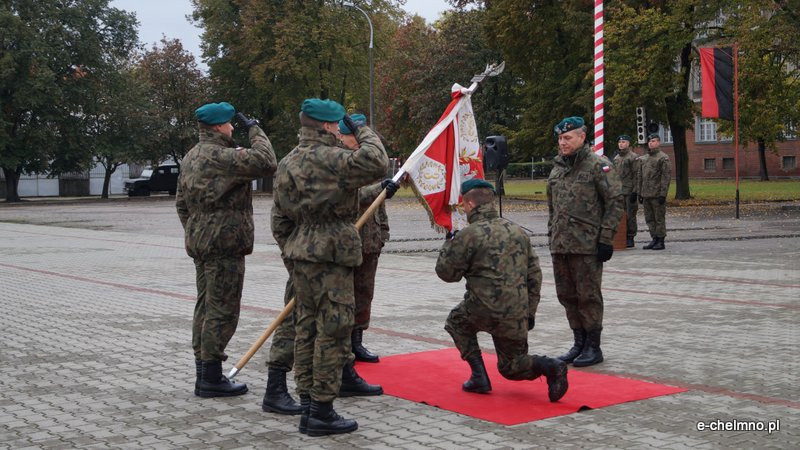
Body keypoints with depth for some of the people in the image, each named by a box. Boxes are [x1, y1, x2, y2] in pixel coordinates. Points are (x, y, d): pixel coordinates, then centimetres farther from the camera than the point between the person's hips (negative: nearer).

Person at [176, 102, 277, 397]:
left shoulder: (191, 157, 14)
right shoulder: (221, 157, -17)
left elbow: (181, 203, 20)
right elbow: (266, 163, -25)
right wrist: (255, 131, -12)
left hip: (200, 243, 10)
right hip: (224, 244, -10)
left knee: (205, 307, 13)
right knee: (222, 311, -5)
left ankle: (203, 373, 19)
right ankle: (211, 378, -1)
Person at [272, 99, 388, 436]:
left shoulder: (287, 163, 14)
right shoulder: (329, 158, -14)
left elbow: (280, 213, 18)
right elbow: (376, 165, -26)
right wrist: (365, 134, -9)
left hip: (300, 256, 9)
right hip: (331, 257, -9)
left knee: (306, 330, 13)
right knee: (333, 333, -4)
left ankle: (307, 407, 20)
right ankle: (322, 413, -1)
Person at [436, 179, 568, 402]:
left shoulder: (469, 235, -7)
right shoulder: (517, 230, 14)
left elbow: (447, 272, 1)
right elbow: (534, 274, 15)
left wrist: (449, 245, 18)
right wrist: (530, 312, 20)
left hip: (484, 310, -5)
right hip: (516, 315, 6)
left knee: (457, 321, 27)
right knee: (510, 365, 21)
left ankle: (479, 376, 14)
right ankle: (549, 366, -9)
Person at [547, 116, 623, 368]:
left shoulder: (598, 165, -6)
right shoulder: (557, 168, 16)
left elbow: (615, 202, -9)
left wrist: (606, 238, -13)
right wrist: (552, 234, 19)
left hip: (586, 245, -7)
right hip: (560, 244, 7)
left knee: (588, 296, -1)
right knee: (567, 295, 12)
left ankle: (593, 347, 9)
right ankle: (579, 344, 24)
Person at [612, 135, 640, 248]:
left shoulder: (633, 157, -4)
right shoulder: (616, 158, 18)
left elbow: (637, 175, -10)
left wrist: (635, 191, -15)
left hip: (630, 191, -7)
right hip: (618, 192, 7)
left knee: (630, 215, -3)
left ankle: (630, 238, 1)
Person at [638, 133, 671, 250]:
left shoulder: (663, 157, -6)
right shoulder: (643, 158, 15)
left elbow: (666, 176, -11)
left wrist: (663, 193, -16)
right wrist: (640, 193, 14)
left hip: (657, 195, -7)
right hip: (646, 194, 7)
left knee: (659, 218, -2)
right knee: (649, 218, 10)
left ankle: (661, 241, 4)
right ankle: (654, 239, 19)